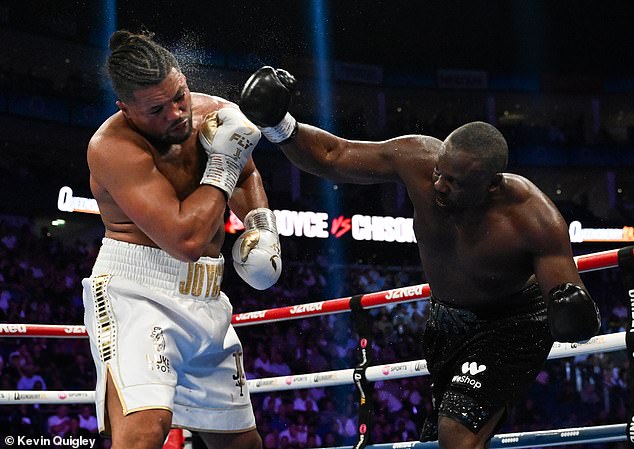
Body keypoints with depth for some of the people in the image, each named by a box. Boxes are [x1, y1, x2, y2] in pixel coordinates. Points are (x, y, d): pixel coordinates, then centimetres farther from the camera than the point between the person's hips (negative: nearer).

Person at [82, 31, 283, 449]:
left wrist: (261, 224, 7)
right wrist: (222, 164, -17)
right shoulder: (114, 147, -19)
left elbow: (246, 177, 26)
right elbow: (186, 239, -28)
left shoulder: (217, 114, 2)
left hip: (207, 302, 7)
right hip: (137, 293, -7)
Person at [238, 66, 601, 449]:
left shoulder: (535, 219, -35)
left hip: (512, 324, -5)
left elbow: (567, 296, -28)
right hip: (447, 319, 6)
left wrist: (572, 313, -51)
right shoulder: (419, 158, -26)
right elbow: (331, 157, -16)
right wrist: (279, 126, -31)